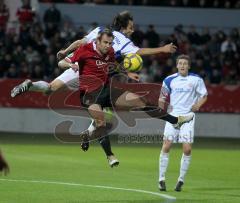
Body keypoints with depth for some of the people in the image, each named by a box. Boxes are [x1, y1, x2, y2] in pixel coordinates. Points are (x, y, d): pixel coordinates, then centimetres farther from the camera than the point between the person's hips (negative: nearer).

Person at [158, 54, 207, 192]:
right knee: (166, 146, -8)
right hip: (173, 115, 1)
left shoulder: (196, 79, -1)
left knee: (187, 149, -9)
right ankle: (162, 179, 1)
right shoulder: (169, 80, 3)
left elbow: (204, 95, 8)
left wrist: (198, 105, -11)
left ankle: (181, 180, 6)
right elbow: (163, 96, 13)